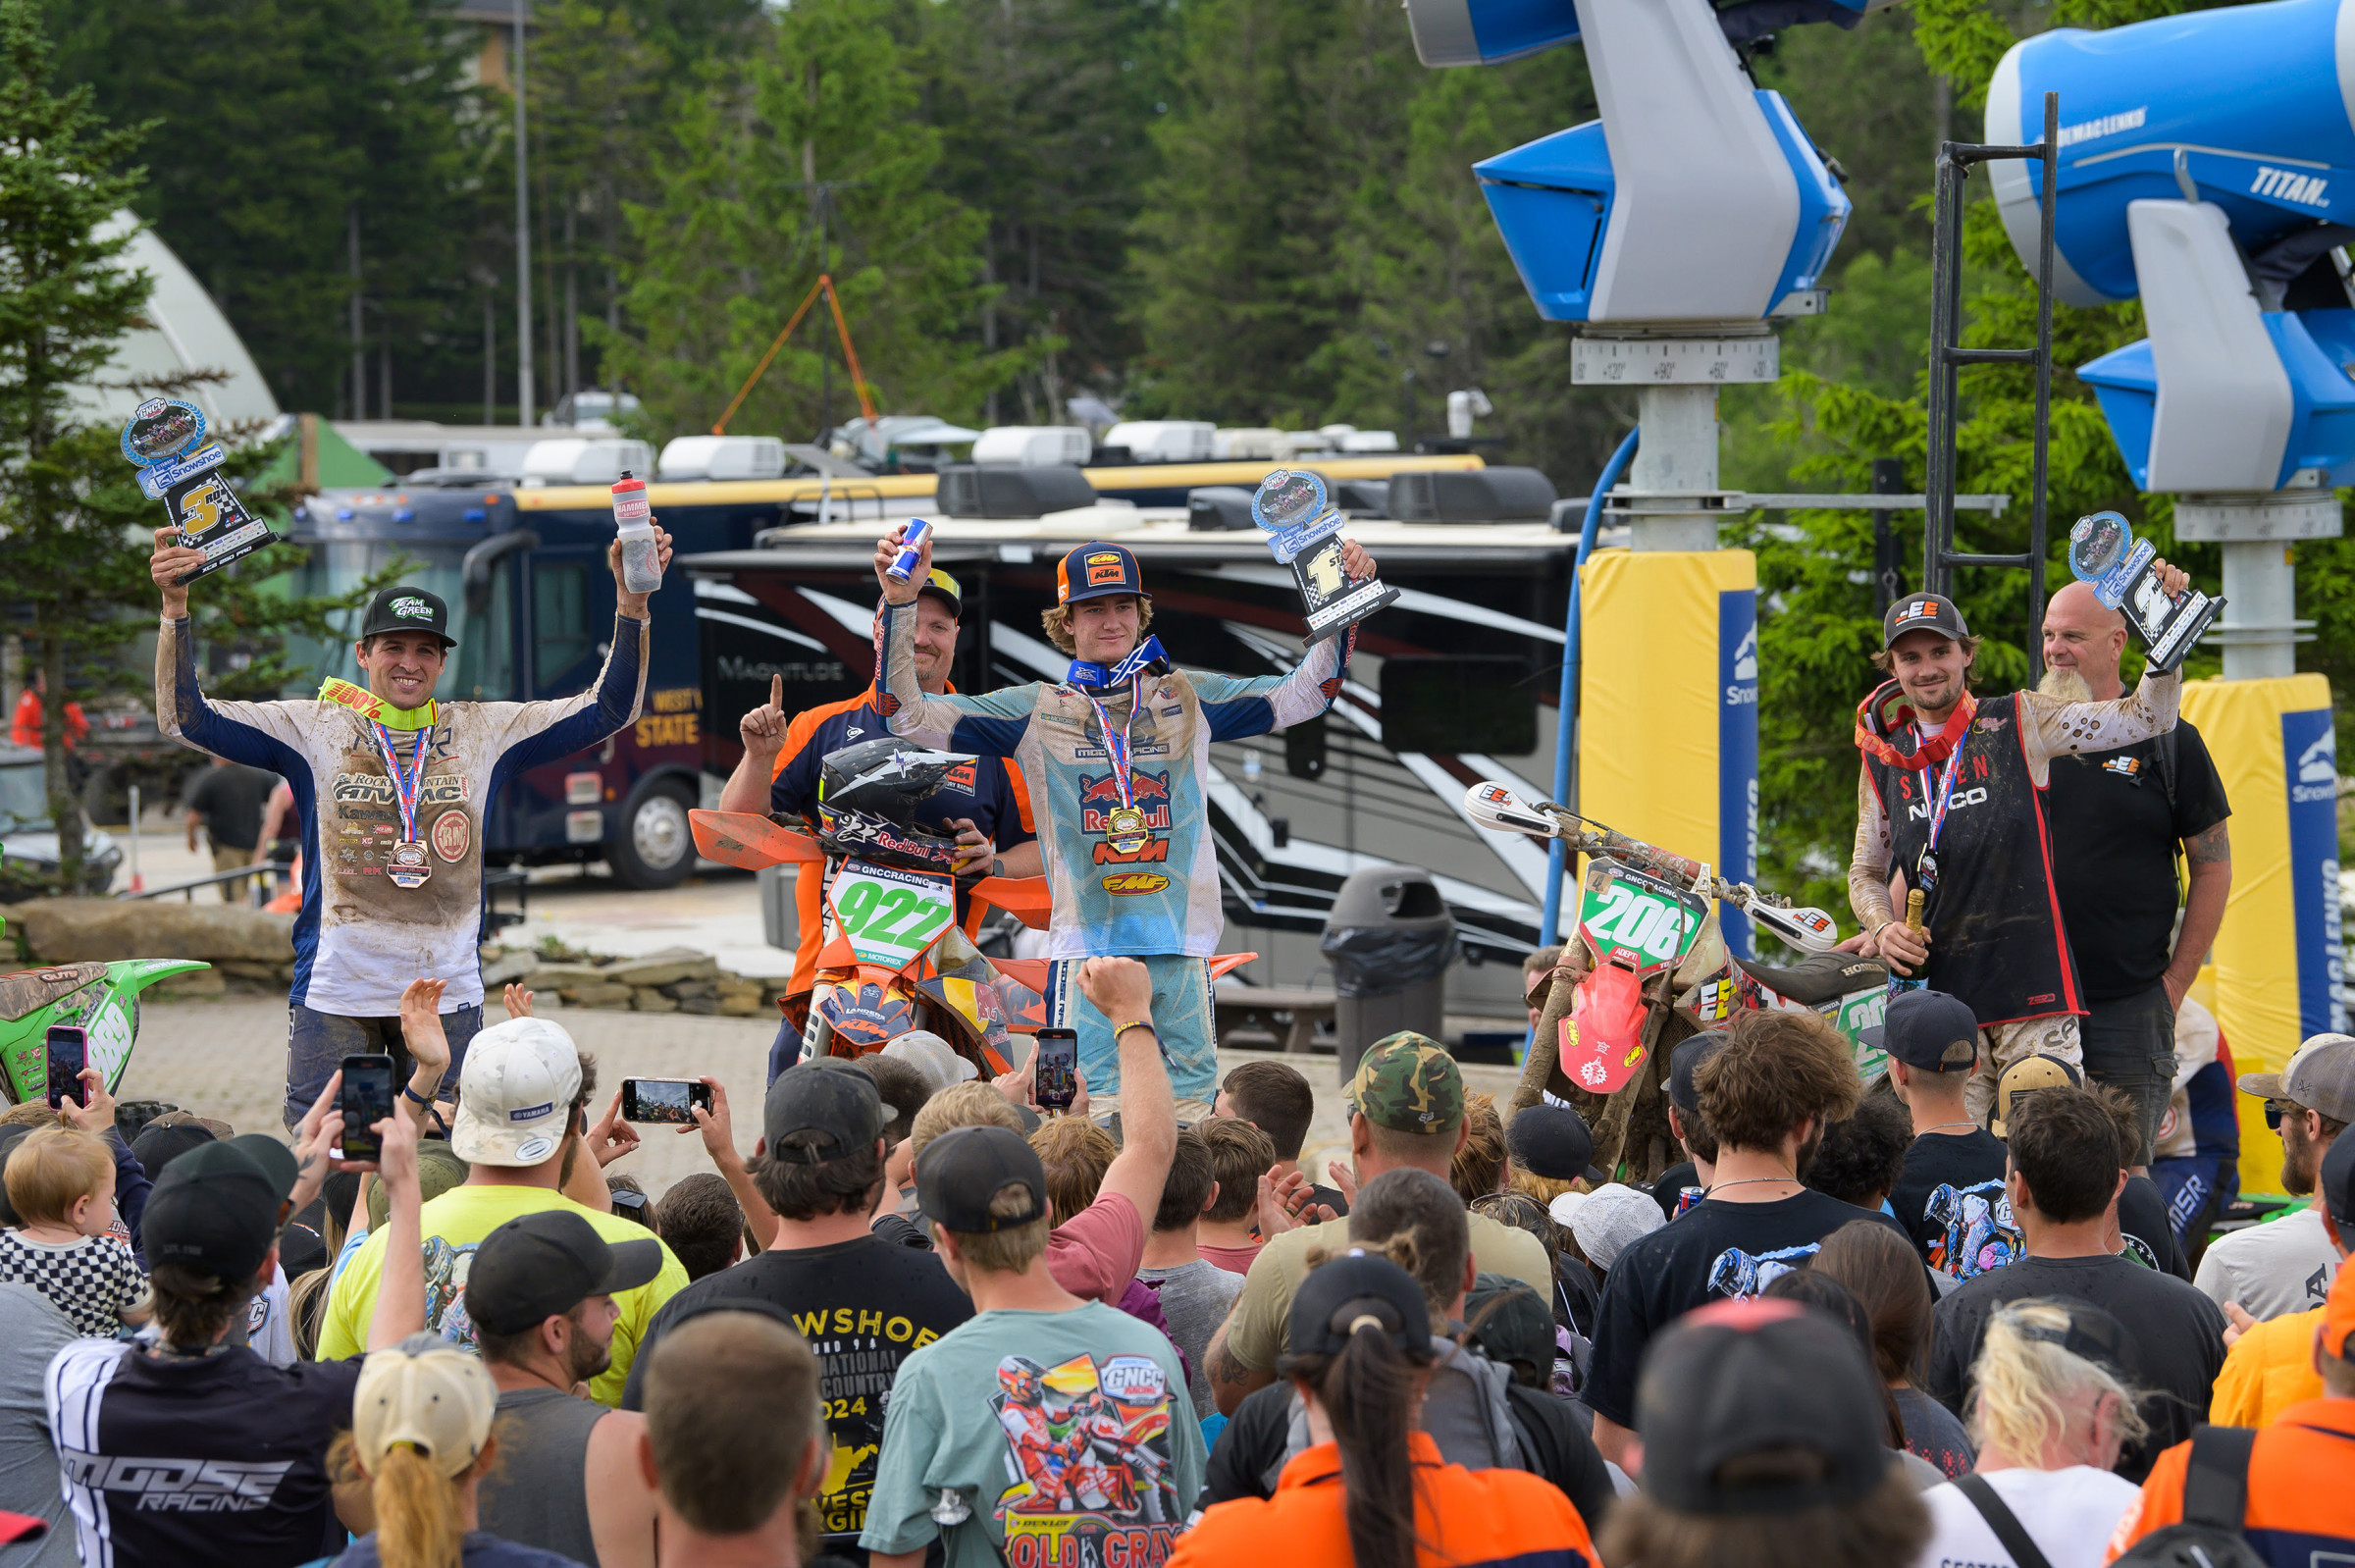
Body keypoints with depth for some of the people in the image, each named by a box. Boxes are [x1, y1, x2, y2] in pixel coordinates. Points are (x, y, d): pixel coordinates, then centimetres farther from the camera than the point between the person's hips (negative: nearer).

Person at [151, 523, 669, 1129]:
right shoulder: (315, 729, 2)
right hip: (336, 990, -2)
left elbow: (609, 709, 7)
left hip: (447, 994, 2)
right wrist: (175, 607, -14)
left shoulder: (482, 732, 8)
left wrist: (631, 598, -4)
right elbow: (186, 719, -2)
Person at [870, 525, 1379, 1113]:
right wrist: (900, 603, -9)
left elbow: (1303, 692, 16)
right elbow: (911, 713, 2)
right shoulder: (1038, 710, 7)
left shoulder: (1188, 698, 12)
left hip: (1182, 944, 2)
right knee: (1091, 1114, -8)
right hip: (1085, 943, -2)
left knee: (1192, 1100, 3)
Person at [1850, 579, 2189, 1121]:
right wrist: (1883, 928, 2)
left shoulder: (2019, 723, 4)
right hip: (1940, 990, 3)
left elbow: (2148, 716, 1)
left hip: (2032, 991, -3)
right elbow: (1865, 872, 23)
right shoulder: (1882, 760, 12)